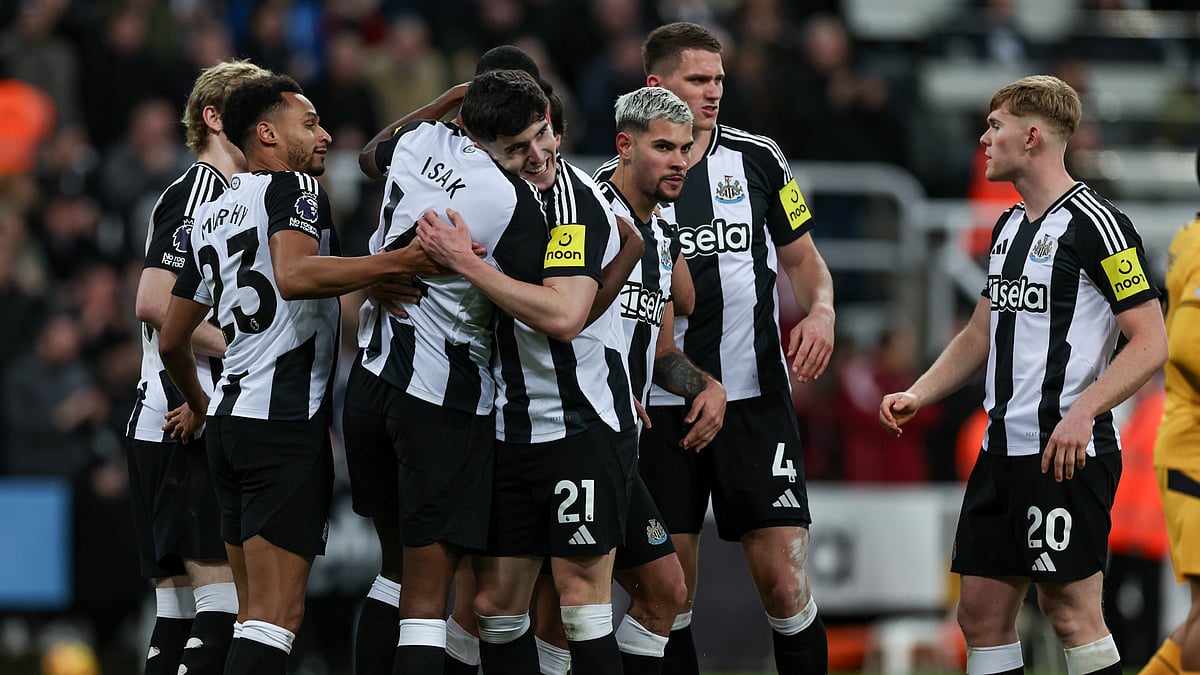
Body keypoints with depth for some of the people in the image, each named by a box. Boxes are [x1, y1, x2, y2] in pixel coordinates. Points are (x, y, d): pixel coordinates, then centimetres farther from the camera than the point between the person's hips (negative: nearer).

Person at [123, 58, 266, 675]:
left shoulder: (232, 198, 23)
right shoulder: (198, 192, -9)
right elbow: (153, 303, -20)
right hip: (186, 432, -10)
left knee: (183, 614, 7)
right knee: (226, 610, -15)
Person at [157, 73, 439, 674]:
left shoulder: (210, 216, 20)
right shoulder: (294, 189, -5)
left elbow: (172, 339, 26)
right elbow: (294, 276, -27)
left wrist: (198, 405, 44)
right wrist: (402, 261, -33)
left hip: (230, 416, 9)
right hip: (285, 420, -9)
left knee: (255, 612, 13)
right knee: (277, 615, -13)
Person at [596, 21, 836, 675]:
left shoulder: (757, 159, 5)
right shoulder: (615, 179, 3)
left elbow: (802, 259, 15)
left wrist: (819, 311, -6)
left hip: (755, 398, 0)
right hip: (659, 407, 0)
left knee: (783, 582, -7)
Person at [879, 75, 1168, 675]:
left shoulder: (1094, 224, -11)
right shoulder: (1008, 227, 16)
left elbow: (1150, 344, -14)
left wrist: (1082, 411, -25)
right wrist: (917, 395, 11)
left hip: (1067, 454, -9)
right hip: (1003, 448, 9)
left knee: (1072, 614, -8)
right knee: (981, 613, 7)